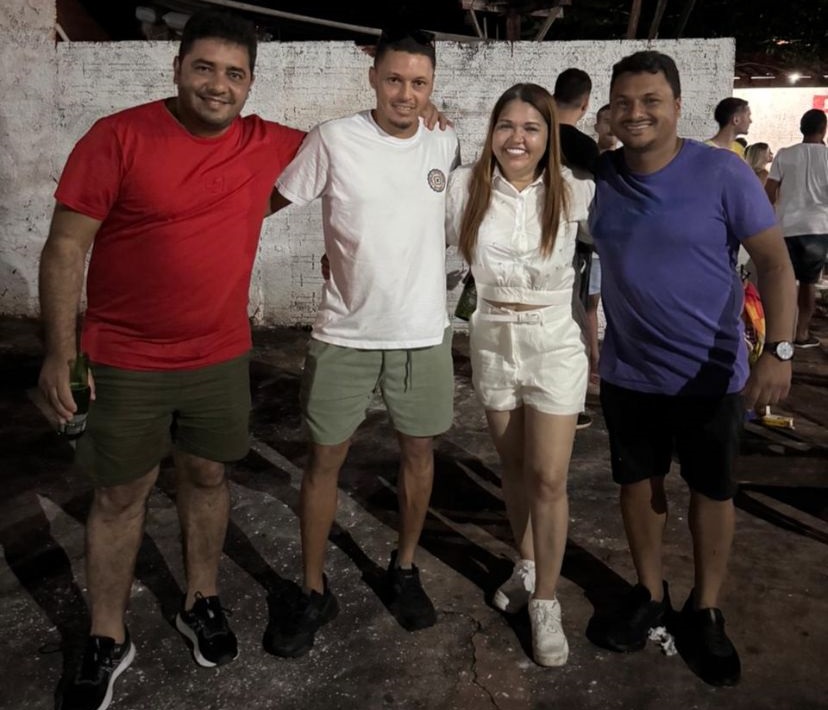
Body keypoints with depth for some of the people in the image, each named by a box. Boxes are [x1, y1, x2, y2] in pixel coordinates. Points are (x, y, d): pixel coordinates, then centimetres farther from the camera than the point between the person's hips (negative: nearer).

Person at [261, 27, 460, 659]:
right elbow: (271, 199, -1)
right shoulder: (334, 140, -9)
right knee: (326, 459, 5)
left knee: (418, 450, 13)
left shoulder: (447, 145, 1)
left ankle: (405, 570, 35)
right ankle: (314, 592, 22)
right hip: (346, 334, -2)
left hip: (424, 334, 3)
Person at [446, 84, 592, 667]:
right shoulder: (466, 188, -6)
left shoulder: (570, 192, -9)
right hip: (493, 340, 2)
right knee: (514, 468, 17)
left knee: (549, 478, -2)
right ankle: (527, 567, 40)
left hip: (554, 344, -2)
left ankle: (545, 601, 16)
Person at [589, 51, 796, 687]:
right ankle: (650, 593, 34)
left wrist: (779, 350, -25)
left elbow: (774, 261, -15)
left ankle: (705, 612, 30)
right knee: (638, 482, 14)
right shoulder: (598, 178, -4)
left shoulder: (722, 172, -13)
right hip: (626, 371, 3)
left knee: (712, 491, 12)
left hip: (711, 372, -3)